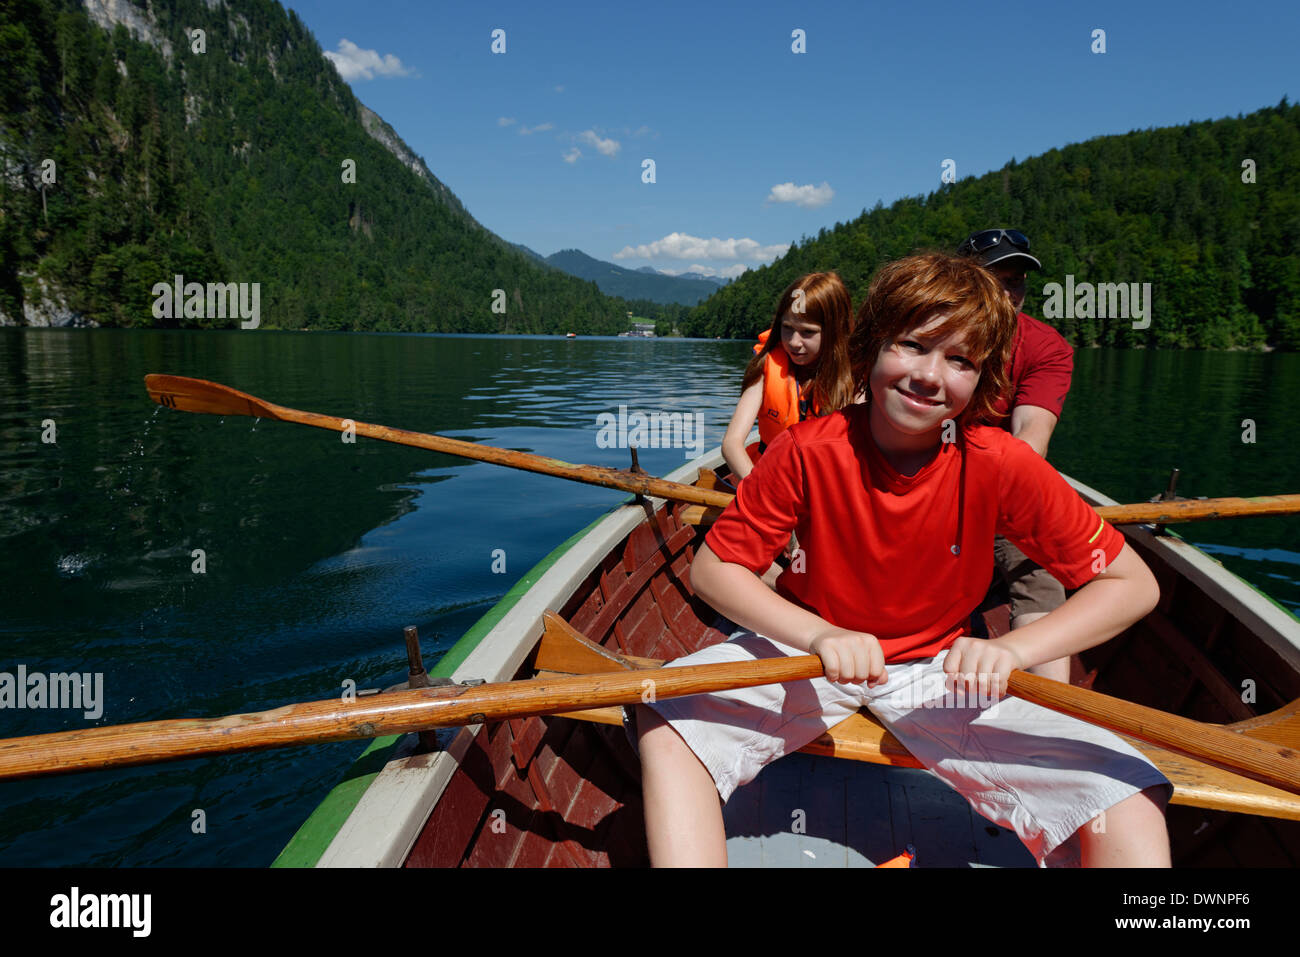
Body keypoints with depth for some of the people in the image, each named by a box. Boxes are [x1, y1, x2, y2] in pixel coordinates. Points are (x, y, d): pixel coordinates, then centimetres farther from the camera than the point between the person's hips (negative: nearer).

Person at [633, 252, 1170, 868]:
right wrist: (819, 635, -29)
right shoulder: (808, 450, -18)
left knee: (1132, 809, -19)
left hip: (945, 667, 1)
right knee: (664, 722, -25)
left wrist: (1011, 649, -25)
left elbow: (1134, 584, -10)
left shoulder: (1000, 466, -17)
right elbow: (711, 569, -14)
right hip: (809, 645, 0)